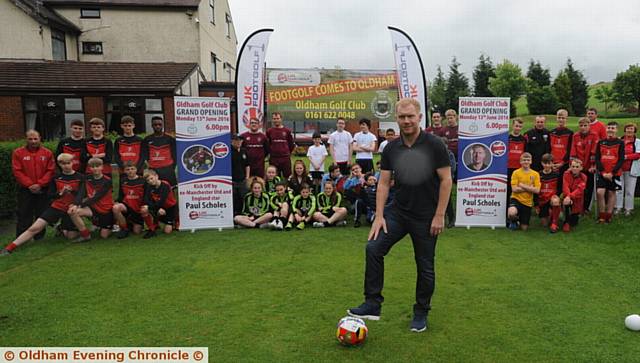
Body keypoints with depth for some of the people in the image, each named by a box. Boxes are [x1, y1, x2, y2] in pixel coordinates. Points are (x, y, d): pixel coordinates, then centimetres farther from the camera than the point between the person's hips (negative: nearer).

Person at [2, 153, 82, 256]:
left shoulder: (80, 178, -3)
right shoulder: (56, 178, 7)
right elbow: (50, 195, 6)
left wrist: (71, 190, -26)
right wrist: (60, 193, -16)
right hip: (56, 207, 1)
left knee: (71, 236, -2)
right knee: (35, 228, -12)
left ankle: (63, 229, 33)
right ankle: (9, 248, -6)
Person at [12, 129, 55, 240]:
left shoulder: (47, 153, 3)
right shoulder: (18, 153, 1)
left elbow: (51, 171, -2)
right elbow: (17, 171, -5)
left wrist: (40, 184, -12)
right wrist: (29, 184, -13)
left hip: (43, 190, 1)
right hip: (25, 190, -1)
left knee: (41, 214, 7)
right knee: (24, 215, 1)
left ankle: (39, 238, 19)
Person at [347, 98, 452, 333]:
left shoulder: (434, 145, -10)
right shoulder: (391, 149, 1)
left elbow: (446, 180, -9)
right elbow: (383, 183, 3)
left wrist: (439, 216, -12)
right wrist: (379, 215, -5)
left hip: (426, 217, -3)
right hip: (397, 211, 3)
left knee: (425, 266, 7)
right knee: (373, 248, -13)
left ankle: (421, 313, 27)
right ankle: (372, 304, -3)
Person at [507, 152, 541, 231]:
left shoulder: (535, 174, 2)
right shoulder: (516, 173, -4)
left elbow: (537, 190, -8)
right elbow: (514, 189, -12)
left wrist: (523, 186, -13)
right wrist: (529, 188, -11)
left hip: (528, 202, 2)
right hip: (516, 199, -2)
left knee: (524, 228, 3)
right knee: (511, 213, -37)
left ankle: (519, 220, 40)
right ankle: (514, 221, 1)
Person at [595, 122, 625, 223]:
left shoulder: (620, 143, 0)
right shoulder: (600, 142, 5)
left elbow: (621, 160, -5)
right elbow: (597, 158, 1)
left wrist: (612, 173, -14)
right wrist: (602, 172, -10)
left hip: (614, 173, -1)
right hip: (601, 173, 1)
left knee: (611, 193, 6)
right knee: (600, 192, -11)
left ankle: (608, 216, 16)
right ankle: (601, 216, 0)